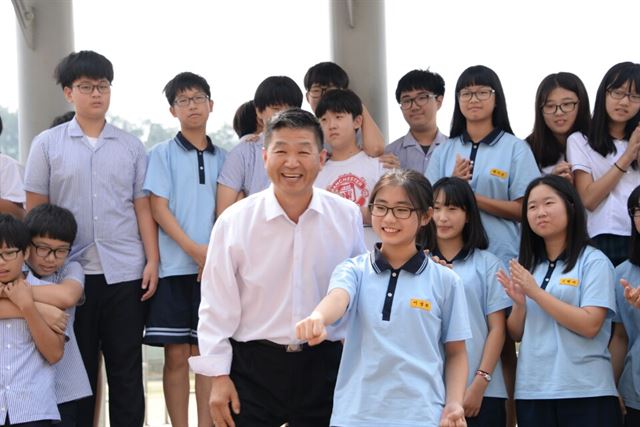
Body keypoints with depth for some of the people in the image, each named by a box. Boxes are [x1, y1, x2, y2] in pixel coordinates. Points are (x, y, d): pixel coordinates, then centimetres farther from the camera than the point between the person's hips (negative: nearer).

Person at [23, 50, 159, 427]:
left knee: (127, 371, 4)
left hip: (125, 272, 1)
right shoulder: (47, 145, 4)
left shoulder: (131, 146, 8)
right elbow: (35, 212, 4)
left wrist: (153, 260, 0)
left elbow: (142, 209, 8)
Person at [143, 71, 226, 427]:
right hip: (175, 266, -3)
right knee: (177, 355, -1)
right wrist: (194, 250, -15)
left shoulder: (222, 158, 12)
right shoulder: (163, 154, 2)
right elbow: (159, 209, -4)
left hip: (213, 267, 3)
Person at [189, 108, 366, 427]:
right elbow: (217, 306, -2)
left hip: (324, 366, 2)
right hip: (253, 368, -1)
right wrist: (218, 376, -3)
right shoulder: (234, 221, -6)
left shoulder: (347, 217, -1)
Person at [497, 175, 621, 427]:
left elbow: (589, 326, -13)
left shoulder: (593, 261, -3)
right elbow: (516, 334, 12)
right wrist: (519, 303, -8)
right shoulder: (526, 266, 12)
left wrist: (536, 292, -13)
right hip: (531, 392, 4)